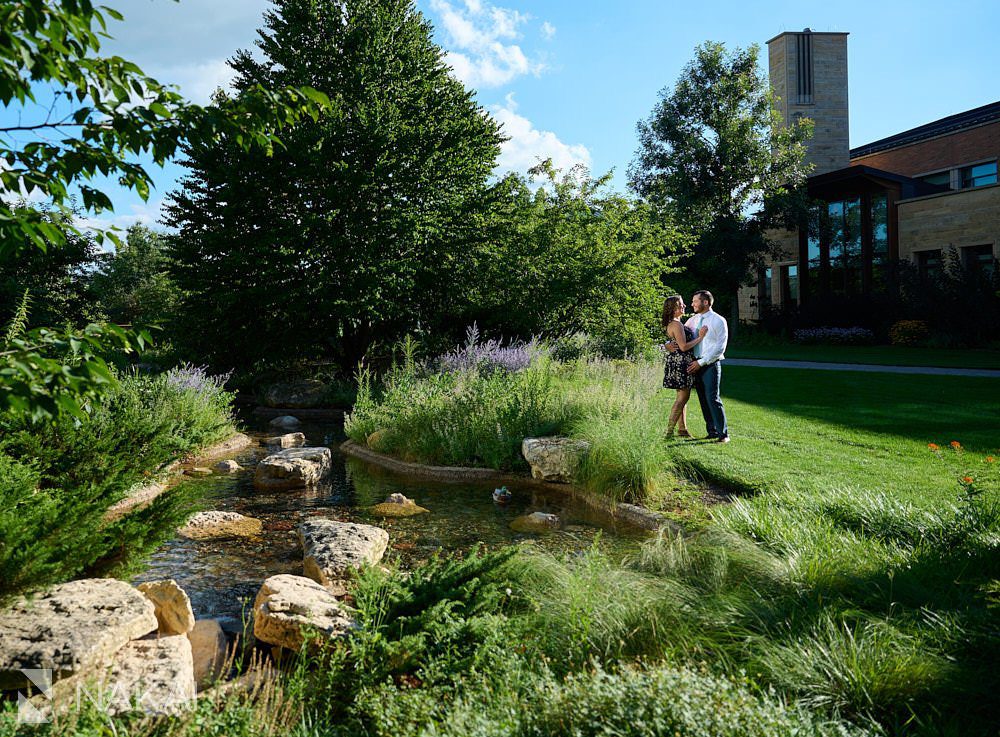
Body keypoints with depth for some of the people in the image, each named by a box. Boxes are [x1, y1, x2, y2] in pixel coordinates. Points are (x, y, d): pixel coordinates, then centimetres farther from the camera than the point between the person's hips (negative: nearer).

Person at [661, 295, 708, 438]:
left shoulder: (675, 323, 16)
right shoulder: (676, 325, -17)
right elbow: (683, 346, -21)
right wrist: (701, 337, -14)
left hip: (680, 364, 10)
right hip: (680, 363, -10)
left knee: (683, 397, 13)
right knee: (682, 398, -7)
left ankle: (682, 429, 19)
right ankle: (669, 431, -5)